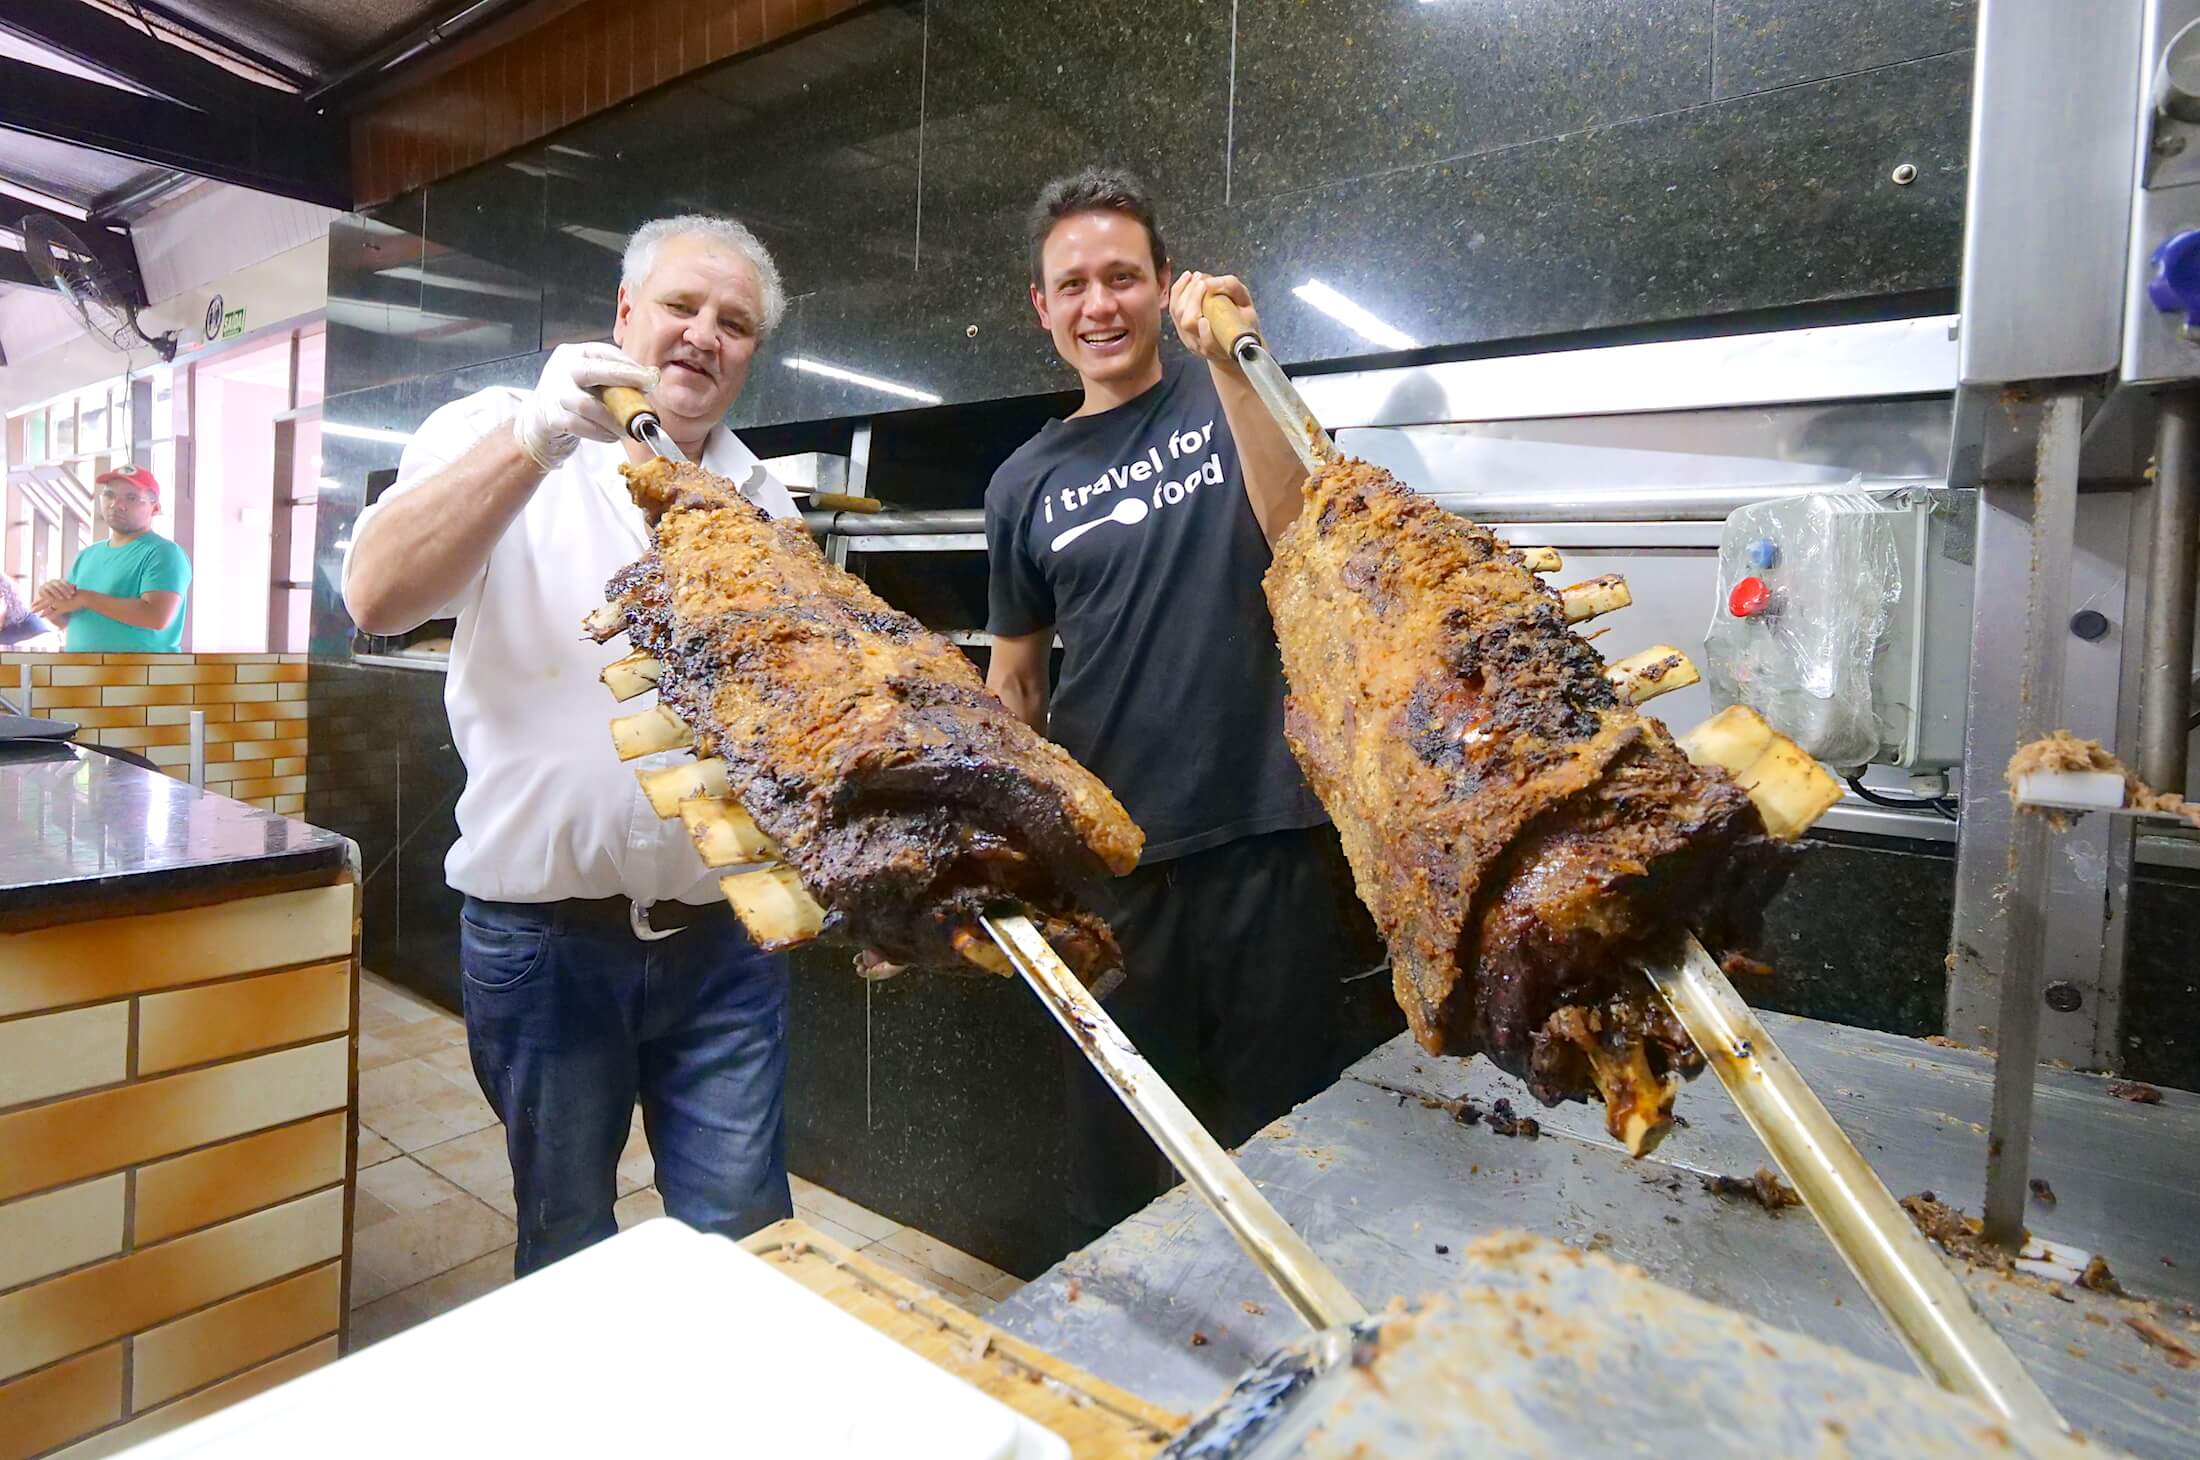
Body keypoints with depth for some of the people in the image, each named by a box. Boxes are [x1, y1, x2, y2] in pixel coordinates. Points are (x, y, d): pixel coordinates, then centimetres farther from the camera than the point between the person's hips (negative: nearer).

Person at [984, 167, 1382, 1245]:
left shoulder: (1229, 399, 3)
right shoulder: (1026, 484, 9)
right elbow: (1013, 683, 14)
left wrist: (1228, 361, -21)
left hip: (1272, 833, -2)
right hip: (1110, 853, 3)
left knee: (1277, 1135, 12)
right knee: (1116, 1145, 16)